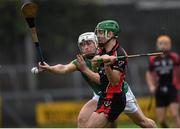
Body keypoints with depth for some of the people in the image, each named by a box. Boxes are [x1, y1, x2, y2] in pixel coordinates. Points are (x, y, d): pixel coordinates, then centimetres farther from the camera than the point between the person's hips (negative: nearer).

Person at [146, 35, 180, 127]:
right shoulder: (153, 60, 2)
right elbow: (149, 74, 16)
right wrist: (151, 86, 2)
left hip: (172, 89, -2)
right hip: (160, 91, 2)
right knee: (161, 120, 1)